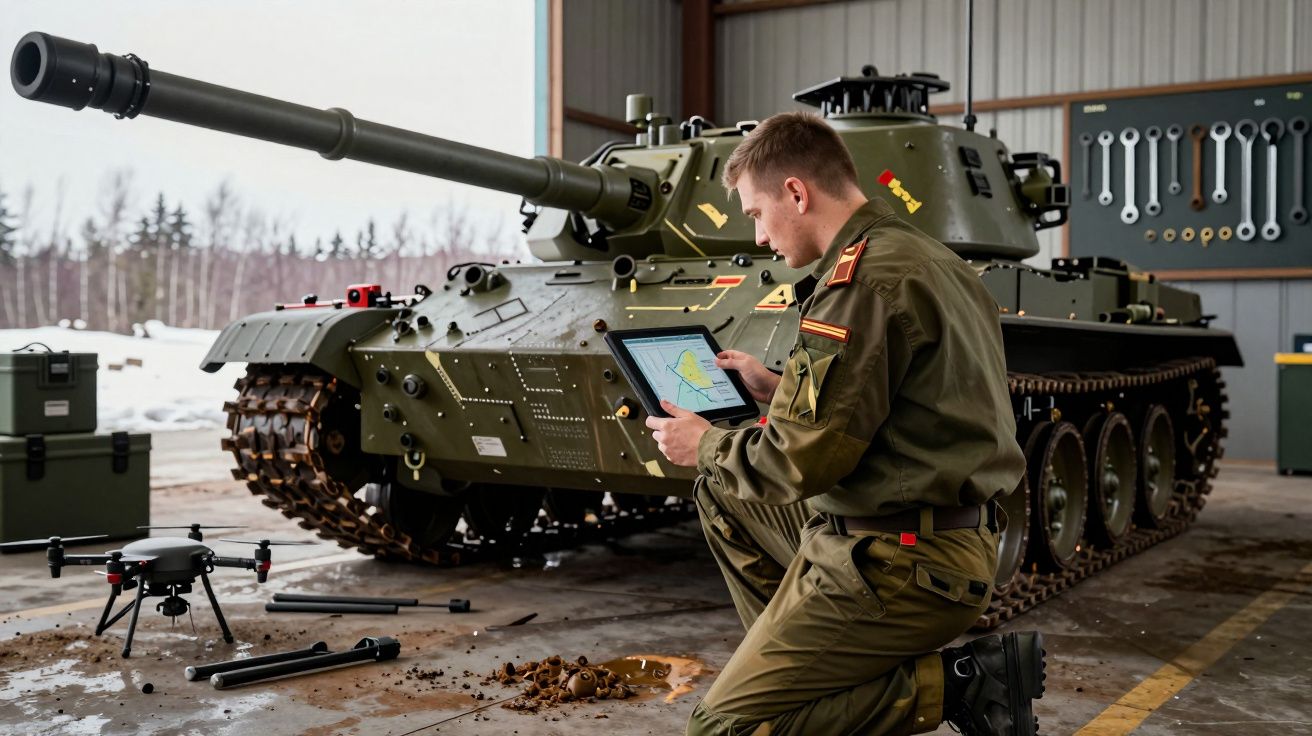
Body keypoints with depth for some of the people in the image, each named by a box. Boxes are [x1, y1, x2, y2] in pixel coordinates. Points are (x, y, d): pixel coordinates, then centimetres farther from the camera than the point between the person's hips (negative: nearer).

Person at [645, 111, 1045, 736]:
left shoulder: (861, 280, -20)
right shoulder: (925, 256, 11)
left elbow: (804, 461, -21)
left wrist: (705, 446, -4)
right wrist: (778, 390, 19)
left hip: (896, 566, -10)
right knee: (722, 493, 21)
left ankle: (956, 683, -5)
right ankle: (801, 657, 17)